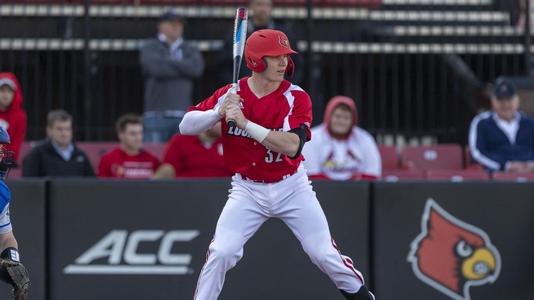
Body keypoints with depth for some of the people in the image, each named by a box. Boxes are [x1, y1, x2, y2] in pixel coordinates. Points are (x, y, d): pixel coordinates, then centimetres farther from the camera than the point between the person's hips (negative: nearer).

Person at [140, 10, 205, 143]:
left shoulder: (190, 50, 18)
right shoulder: (150, 47, 9)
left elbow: (197, 68, -3)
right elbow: (156, 67, -11)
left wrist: (169, 62, -1)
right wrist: (183, 68, 1)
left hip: (183, 115, 3)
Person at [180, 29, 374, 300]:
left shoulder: (296, 97, -11)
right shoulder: (231, 94, -6)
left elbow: (292, 145, -27)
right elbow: (186, 126, -9)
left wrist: (245, 123, -33)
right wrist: (219, 112, -27)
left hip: (292, 187, 0)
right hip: (247, 189, 0)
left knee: (325, 255, -3)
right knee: (221, 253, -14)